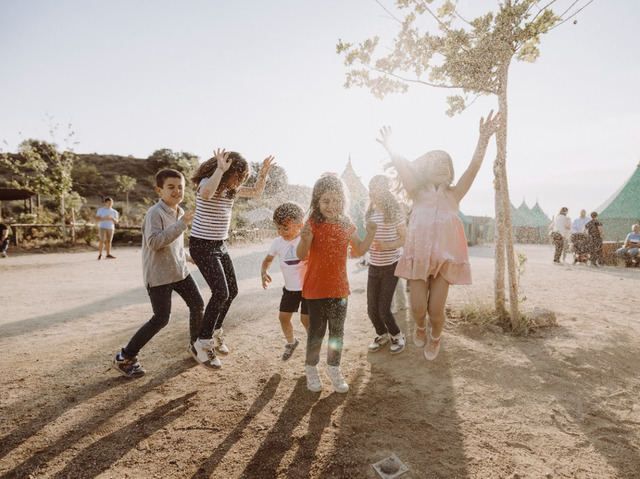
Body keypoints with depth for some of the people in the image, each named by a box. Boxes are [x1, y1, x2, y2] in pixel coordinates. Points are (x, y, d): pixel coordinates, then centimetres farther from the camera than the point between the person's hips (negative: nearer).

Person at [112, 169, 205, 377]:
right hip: (158, 274, -8)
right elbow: (153, 242, -31)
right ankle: (124, 358, 9)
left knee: (197, 304, 8)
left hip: (179, 270, 8)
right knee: (161, 318, -7)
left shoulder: (180, 212, 9)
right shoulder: (155, 213, -18)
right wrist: (181, 224, -33)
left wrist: (186, 257, 27)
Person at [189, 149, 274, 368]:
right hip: (202, 246, -8)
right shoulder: (207, 183, -18)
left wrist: (263, 173, 1)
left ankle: (215, 332, 30)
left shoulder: (230, 189, 6)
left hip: (220, 245, 9)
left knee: (232, 291, 11)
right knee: (221, 292, -15)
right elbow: (206, 195, -43)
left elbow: (256, 192, 15)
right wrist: (220, 170, -39)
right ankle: (203, 343, 0)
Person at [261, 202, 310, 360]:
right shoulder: (278, 242, -5)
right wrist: (263, 271, -10)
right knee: (283, 317, 9)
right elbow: (268, 259, 9)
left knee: (306, 319, -4)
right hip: (290, 288, 5)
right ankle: (291, 342, 36)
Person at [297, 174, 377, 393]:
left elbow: (359, 251, 10)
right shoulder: (313, 224, -11)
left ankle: (334, 368, 32)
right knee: (317, 330, 9)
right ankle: (311, 368, 30)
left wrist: (370, 234, -4)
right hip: (316, 288, -3)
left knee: (337, 331, 13)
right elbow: (301, 255, -16)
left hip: (339, 288, 4)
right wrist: (305, 239, -36)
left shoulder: (347, 225, 1)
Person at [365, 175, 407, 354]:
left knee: (384, 309, -5)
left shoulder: (394, 212, -10)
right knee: (371, 309, 5)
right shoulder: (369, 214, 5)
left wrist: (386, 245, -24)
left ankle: (396, 335, 24)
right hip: (373, 266, 5)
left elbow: (405, 239, -9)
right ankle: (382, 334, 33)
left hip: (391, 266, -5)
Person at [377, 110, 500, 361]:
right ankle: (420, 328, 37)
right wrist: (389, 147, -20)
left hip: (445, 257, 1)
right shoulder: (417, 192, 2)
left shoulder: (454, 194, 3)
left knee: (436, 309, 2)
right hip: (418, 256, 0)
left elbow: (473, 167, -9)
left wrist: (484, 138, -20)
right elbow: (404, 168, -10)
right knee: (418, 308, 0)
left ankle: (435, 338, 35)